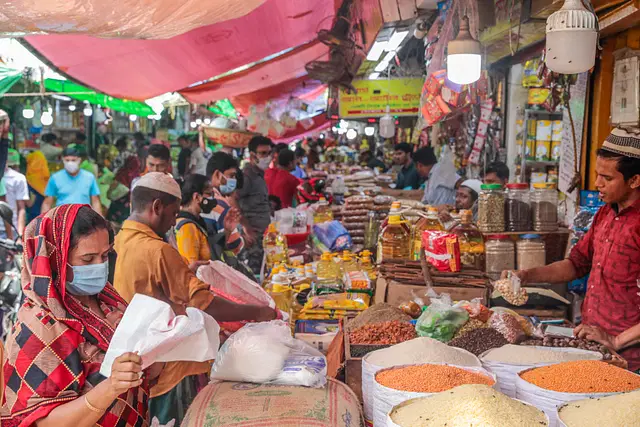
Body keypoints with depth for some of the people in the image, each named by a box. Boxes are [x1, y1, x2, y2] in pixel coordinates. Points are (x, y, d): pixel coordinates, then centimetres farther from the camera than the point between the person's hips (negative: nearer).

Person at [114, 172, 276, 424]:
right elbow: (206, 306, -24)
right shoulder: (157, 251, -25)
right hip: (170, 368, -9)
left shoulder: (121, 242, 2)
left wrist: (184, 272, 12)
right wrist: (256, 313, -14)